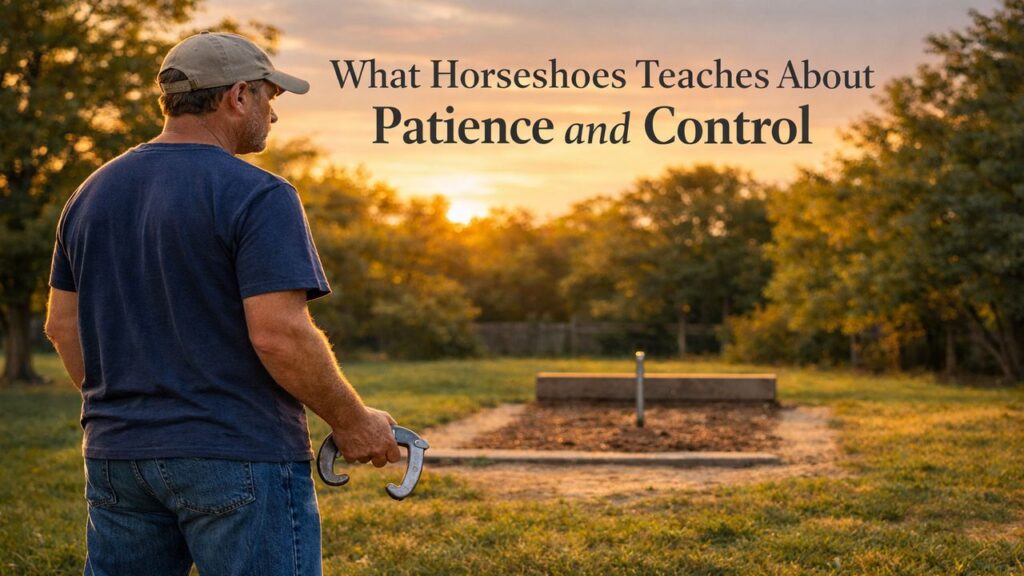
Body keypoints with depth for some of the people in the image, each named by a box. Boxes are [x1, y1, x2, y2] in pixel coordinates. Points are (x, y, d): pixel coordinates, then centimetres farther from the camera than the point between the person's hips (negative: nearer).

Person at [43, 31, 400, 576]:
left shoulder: (92, 192, 10)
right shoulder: (258, 196, -12)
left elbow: (62, 325, 15)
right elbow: (279, 334, -19)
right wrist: (353, 423, -8)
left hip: (115, 453, 7)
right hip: (239, 459, -7)